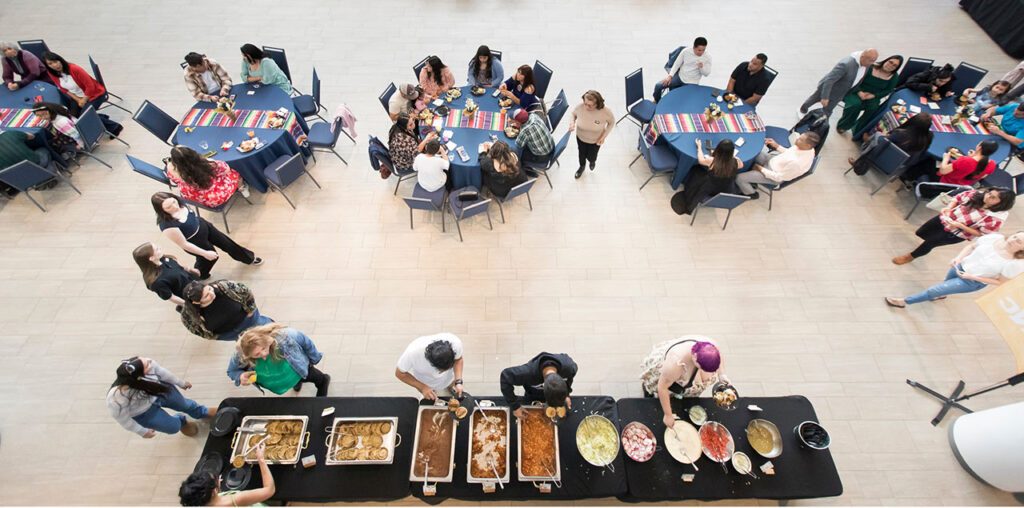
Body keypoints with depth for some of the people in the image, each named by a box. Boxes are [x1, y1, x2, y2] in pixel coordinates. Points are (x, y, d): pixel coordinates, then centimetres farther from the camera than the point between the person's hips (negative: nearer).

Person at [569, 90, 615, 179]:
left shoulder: (605, 112, -34)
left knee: (591, 157, 21)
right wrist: (572, 123, -26)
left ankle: (593, 161, 62)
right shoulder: (580, 107, -31)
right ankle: (582, 166, 62)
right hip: (580, 138, 1)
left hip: (596, 140, -1)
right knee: (582, 154, 26)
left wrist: (604, 136, -18)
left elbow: (612, 122, -11)